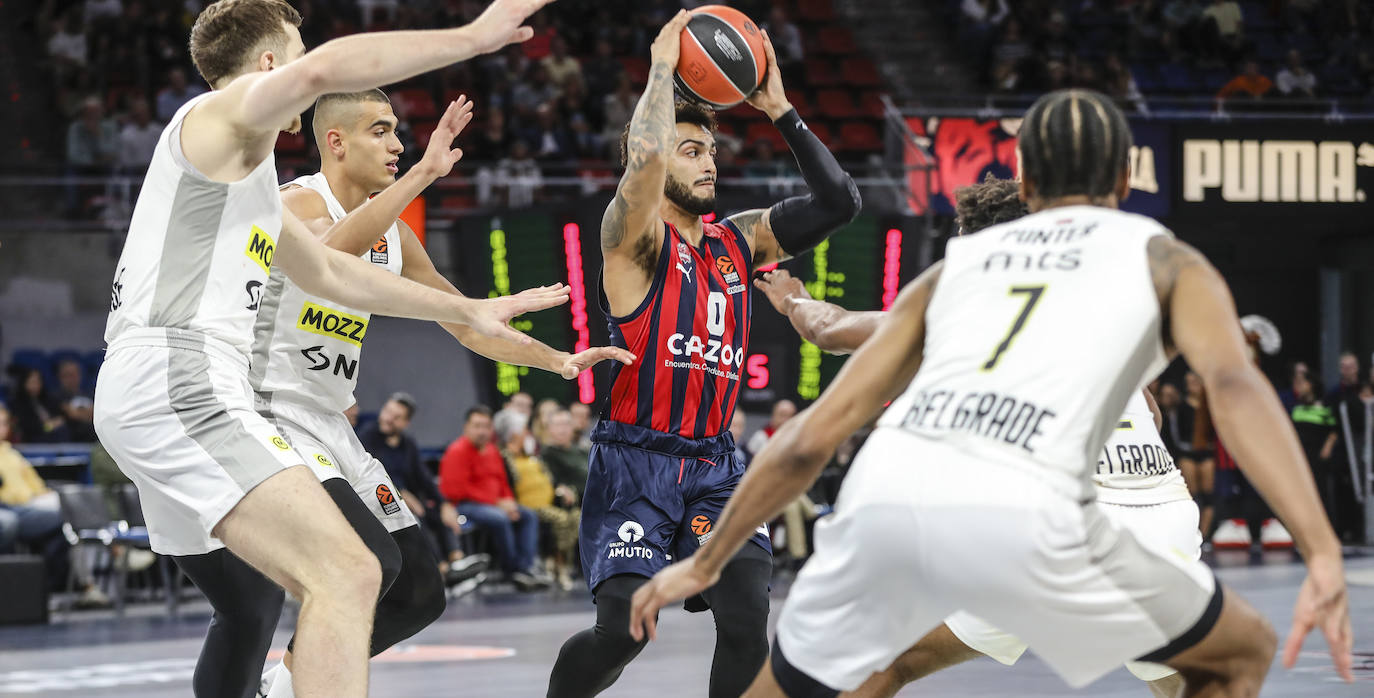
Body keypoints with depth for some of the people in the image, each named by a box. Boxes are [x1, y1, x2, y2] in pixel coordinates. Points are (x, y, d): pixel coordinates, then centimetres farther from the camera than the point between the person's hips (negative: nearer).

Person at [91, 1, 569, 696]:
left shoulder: (249, 170, 29)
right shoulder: (222, 114, -2)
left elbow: (331, 273, 40)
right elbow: (321, 69, -24)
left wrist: (466, 311, 40)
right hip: (176, 384, -11)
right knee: (348, 573, -21)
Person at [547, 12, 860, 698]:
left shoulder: (736, 242, 14)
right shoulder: (634, 239, -4)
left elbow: (837, 202, 11)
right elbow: (645, 158, -26)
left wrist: (781, 111, 6)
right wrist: (662, 67, -12)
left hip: (714, 465, 5)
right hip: (635, 461, -5)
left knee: (747, 616, -15)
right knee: (624, 628, -16)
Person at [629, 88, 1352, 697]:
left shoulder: (955, 264, 31)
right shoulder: (1166, 260, 22)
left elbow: (811, 435, 27)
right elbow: (1233, 384, -1)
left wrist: (706, 561, 36)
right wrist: (1323, 553, -13)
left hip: (884, 492, 4)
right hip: (1022, 515, -3)